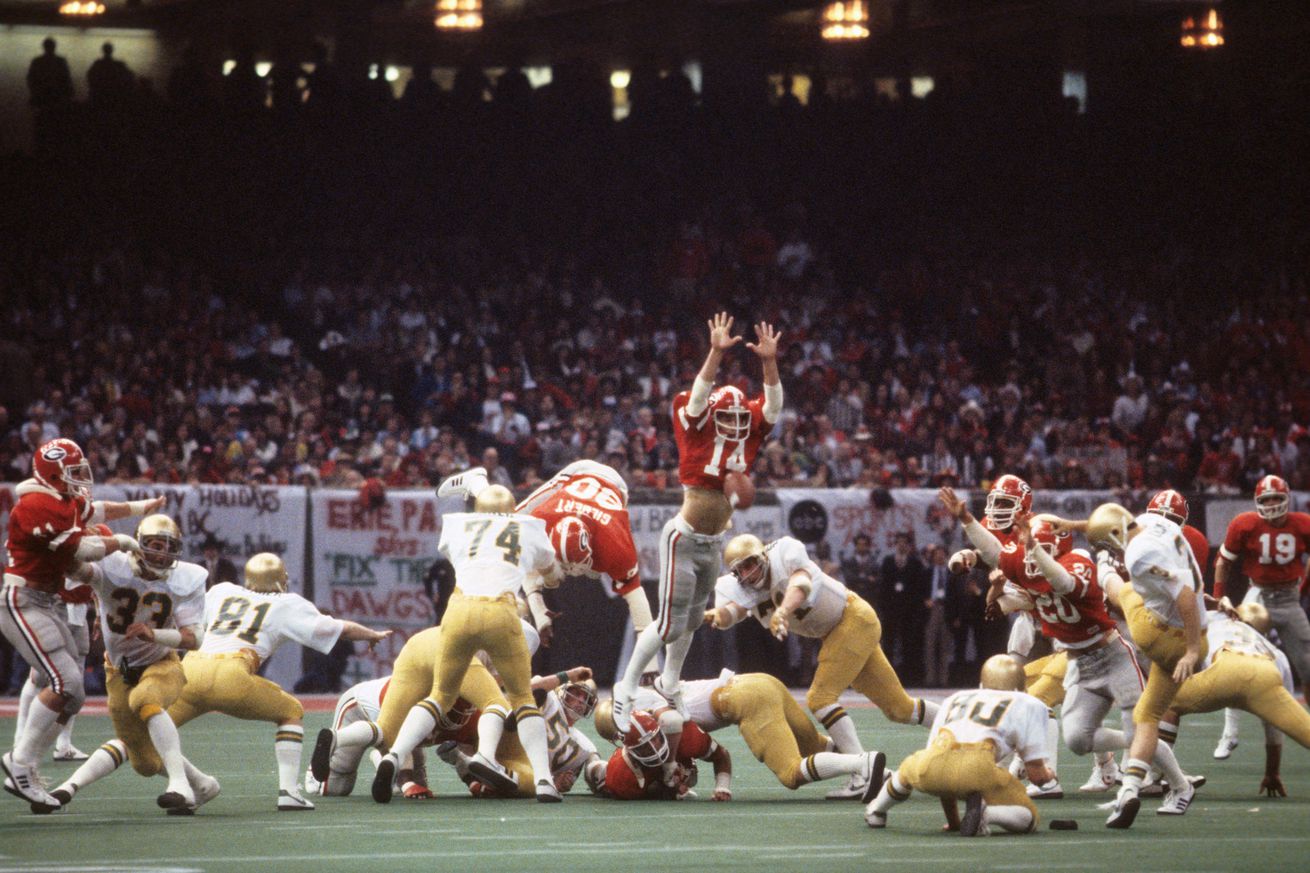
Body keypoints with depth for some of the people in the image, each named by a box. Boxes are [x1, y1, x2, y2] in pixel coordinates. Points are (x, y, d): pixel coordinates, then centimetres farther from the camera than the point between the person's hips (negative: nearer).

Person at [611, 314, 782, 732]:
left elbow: (772, 406, -6)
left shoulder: (746, 436, 1)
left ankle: (670, 683, 39)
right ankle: (626, 689, 5)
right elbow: (699, 397, -24)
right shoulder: (698, 432, -11)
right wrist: (716, 353, -37)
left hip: (713, 543, 6)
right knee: (671, 622, -8)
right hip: (684, 538, -6)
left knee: (692, 618, 18)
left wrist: (769, 362, -21)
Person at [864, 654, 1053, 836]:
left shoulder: (956, 699, 35)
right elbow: (1037, 775, 21)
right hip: (977, 767, -4)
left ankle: (876, 811, 54)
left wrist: (953, 821, 49)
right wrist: (1046, 775, 47)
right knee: (1028, 819, 13)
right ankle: (984, 813, -12)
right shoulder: (1029, 705, 24)